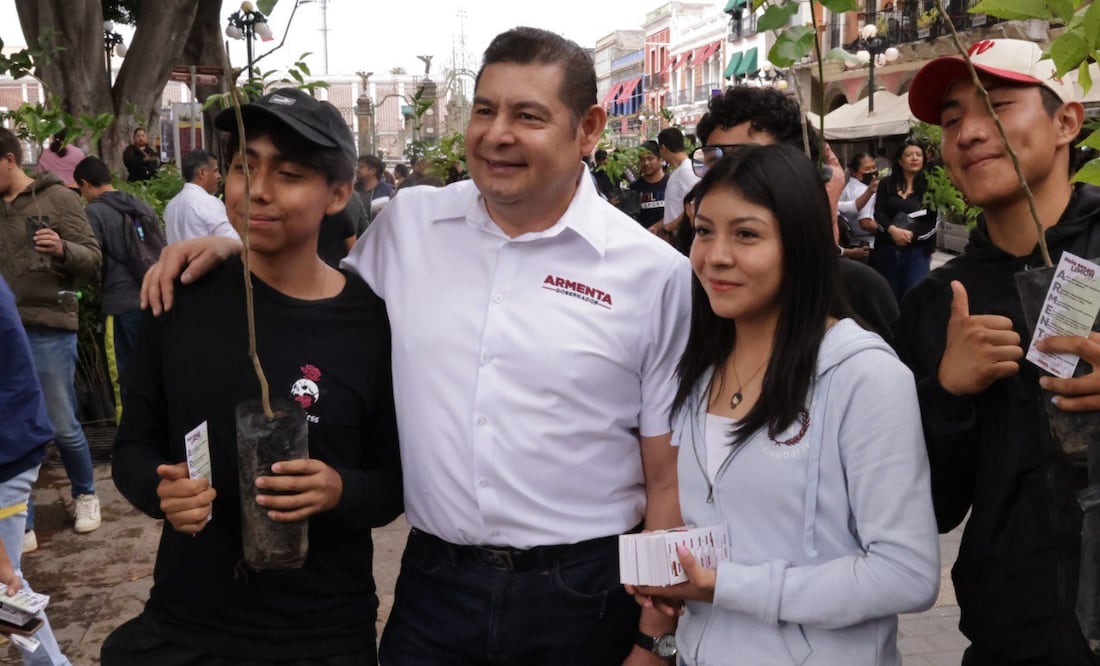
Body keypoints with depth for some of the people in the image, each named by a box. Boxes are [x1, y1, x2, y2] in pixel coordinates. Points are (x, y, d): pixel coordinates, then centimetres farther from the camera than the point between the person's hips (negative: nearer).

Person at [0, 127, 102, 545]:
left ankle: (85, 495, 31)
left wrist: (63, 249, -27)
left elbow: (92, 259, -7)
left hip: (48, 329, -4)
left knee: (62, 427, 5)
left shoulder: (56, 197, -1)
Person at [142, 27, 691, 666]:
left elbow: (669, 478, -4)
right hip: (434, 581, 2)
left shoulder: (657, 273, -8)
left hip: (584, 592, -2)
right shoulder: (407, 223, 0)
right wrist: (234, 248, 2)